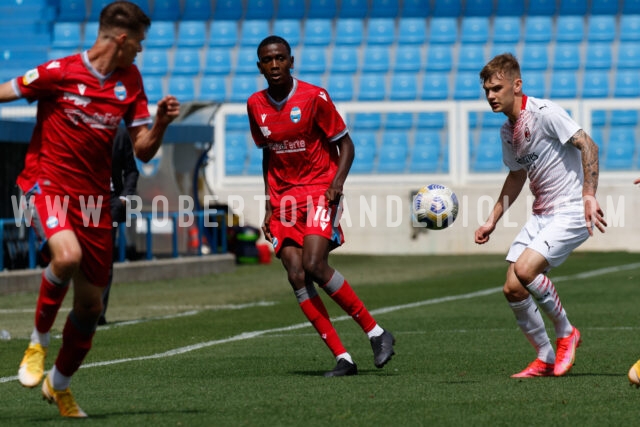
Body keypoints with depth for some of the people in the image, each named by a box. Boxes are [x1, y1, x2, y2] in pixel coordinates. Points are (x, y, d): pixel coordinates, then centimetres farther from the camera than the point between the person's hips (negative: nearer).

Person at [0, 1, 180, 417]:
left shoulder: (130, 80, 6)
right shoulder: (60, 72, -11)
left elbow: (143, 151, 8)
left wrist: (162, 121, -10)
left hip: (93, 196, 5)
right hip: (48, 184, -5)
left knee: (91, 302, 7)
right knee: (67, 255, -34)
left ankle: (60, 383, 31)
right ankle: (39, 342, -9)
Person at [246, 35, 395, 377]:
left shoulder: (313, 97, -8)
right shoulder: (256, 105, 7)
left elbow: (345, 144, -2)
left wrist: (338, 181, -19)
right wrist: (269, 205, 14)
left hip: (319, 191, -5)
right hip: (283, 198, 5)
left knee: (314, 265, -23)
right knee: (295, 276, -11)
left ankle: (375, 332, -7)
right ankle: (342, 358, -10)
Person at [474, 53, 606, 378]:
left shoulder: (544, 113, -14)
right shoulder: (507, 131, 11)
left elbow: (588, 146, -19)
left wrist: (589, 196, -28)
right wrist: (492, 220, 22)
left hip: (571, 211, -8)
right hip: (541, 215, 8)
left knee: (524, 269, -25)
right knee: (512, 289, -2)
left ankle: (566, 333, -3)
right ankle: (545, 360, 13)